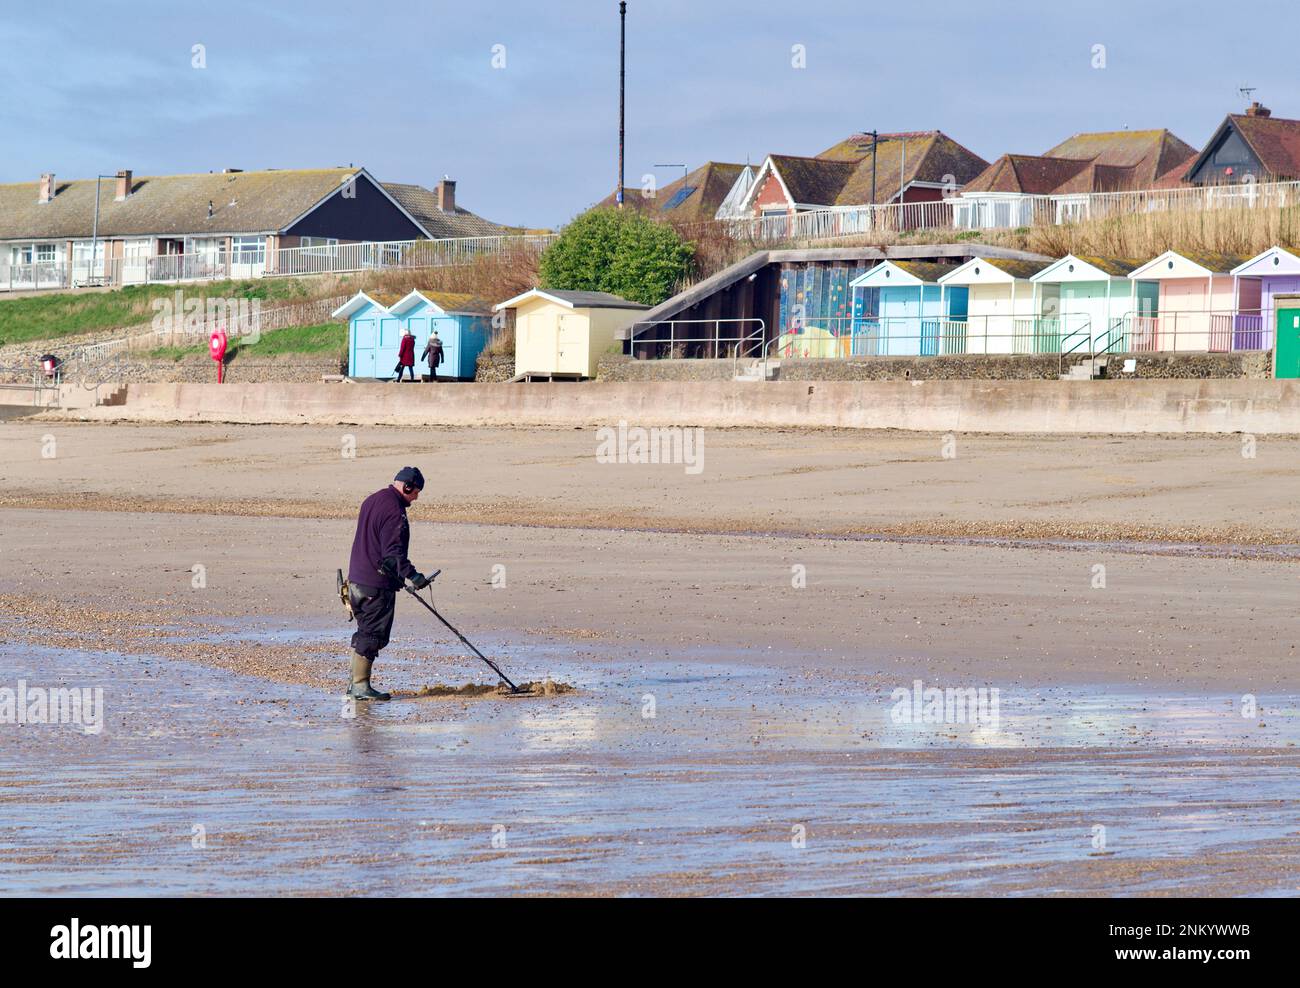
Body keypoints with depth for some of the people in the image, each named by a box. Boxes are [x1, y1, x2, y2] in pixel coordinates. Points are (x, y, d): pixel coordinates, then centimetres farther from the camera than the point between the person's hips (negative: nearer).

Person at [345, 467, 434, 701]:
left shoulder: (371, 501, 14)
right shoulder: (394, 510, -17)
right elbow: (393, 551, -23)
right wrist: (412, 575, -28)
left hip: (357, 579, 10)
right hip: (378, 584, -10)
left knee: (364, 633, 17)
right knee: (372, 636, -4)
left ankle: (356, 683, 21)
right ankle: (360, 686, -2)